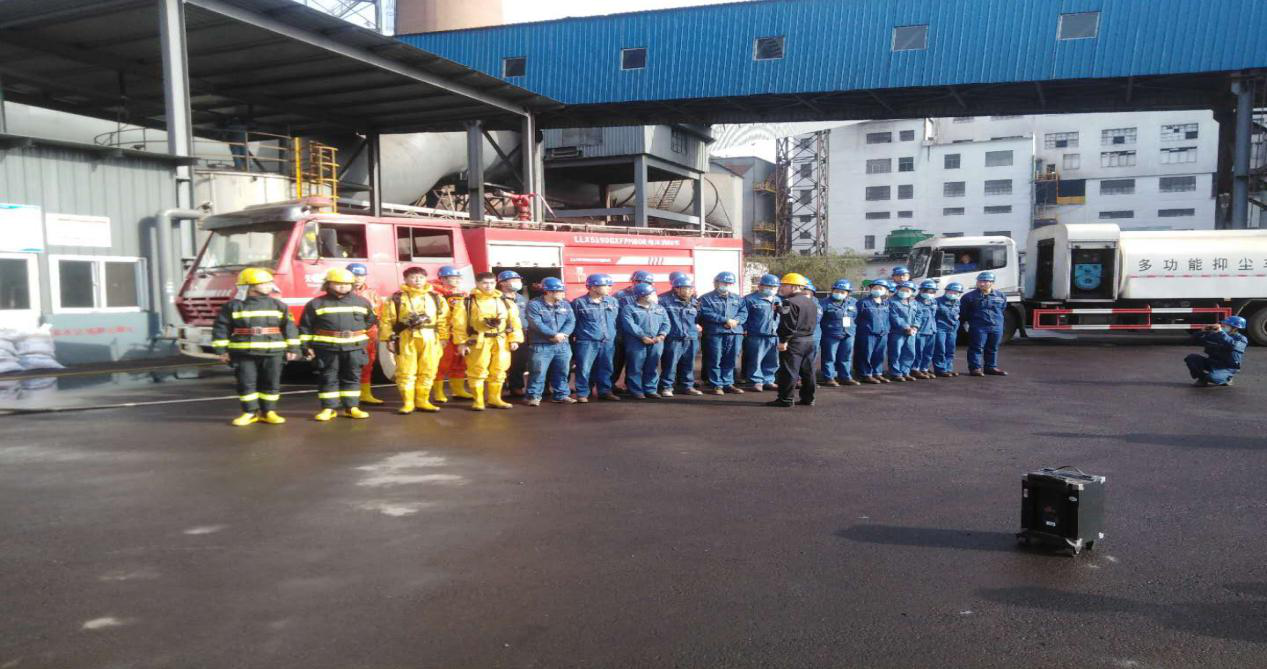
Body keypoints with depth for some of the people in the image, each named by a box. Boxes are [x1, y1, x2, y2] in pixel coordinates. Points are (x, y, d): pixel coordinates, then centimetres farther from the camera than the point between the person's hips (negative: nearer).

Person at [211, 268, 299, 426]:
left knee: (271, 383, 4)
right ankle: (250, 412, 13)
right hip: (244, 353, -1)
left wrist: (292, 348, 1)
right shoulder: (233, 306, 0)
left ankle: (268, 412, 14)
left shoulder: (278, 305, 4)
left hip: (273, 352, 1)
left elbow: (289, 327, 6)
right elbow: (221, 328, 3)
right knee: (246, 383, 2)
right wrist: (222, 350, -1)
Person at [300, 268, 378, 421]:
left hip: (354, 347, 2)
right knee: (328, 379, 3)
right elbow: (305, 327, 2)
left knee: (352, 378, 6)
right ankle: (328, 408, 10)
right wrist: (307, 345, -2)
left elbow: (371, 320, 22)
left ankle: (352, 407, 13)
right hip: (327, 348, -2)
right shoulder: (316, 303, 0)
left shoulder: (362, 302, 7)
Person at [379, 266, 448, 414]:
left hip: (430, 339, 2)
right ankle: (407, 403, 10)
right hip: (406, 339, -2)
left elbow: (443, 319, 9)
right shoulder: (397, 298, 1)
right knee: (406, 372, 0)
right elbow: (386, 320, 1)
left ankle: (422, 401, 18)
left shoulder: (436, 297, 9)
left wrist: (443, 338, 4)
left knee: (428, 371, 6)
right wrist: (389, 338, -3)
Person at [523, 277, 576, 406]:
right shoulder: (534, 305, -8)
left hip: (563, 346, 5)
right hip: (541, 346, -5)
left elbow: (571, 321, 2)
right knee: (538, 372, -4)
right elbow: (536, 324, -18)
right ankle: (533, 396, 6)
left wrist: (563, 334, -17)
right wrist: (554, 335, -20)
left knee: (562, 372, 10)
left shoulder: (565, 305, 10)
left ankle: (561, 395, 22)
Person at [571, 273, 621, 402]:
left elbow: (617, 319, 15)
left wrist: (613, 334, 14)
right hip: (587, 342, -4)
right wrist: (578, 335, 2)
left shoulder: (613, 301, 6)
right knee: (584, 369, -1)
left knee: (605, 368, 11)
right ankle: (582, 393, 8)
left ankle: (605, 391, 22)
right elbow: (573, 322, 0)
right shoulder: (579, 303, -7)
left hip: (608, 342, 4)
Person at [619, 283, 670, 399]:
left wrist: (661, 335, -9)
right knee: (636, 367, -2)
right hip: (637, 343, -5)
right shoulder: (629, 308, -1)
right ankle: (636, 391, 6)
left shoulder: (659, 308, 18)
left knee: (652, 368, 8)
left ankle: (650, 390, 17)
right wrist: (643, 337, -19)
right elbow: (629, 325, -13)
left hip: (656, 342, 5)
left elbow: (665, 323, 11)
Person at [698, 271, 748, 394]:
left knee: (729, 361, 10)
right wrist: (726, 320, -17)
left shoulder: (737, 299, 17)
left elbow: (743, 313, 9)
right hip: (715, 333, -5)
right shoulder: (707, 298, 0)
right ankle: (716, 385, 4)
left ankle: (728, 383, 19)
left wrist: (736, 321, -13)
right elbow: (707, 314, -13)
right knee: (715, 361, -3)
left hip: (734, 333, 5)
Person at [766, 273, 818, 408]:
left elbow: (788, 324, -21)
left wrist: (783, 340, -16)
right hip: (809, 340, 9)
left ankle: (785, 399, -1)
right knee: (807, 371, 12)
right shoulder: (812, 301, 13)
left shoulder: (790, 302, -16)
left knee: (789, 372, -4)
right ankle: (808, 398, 17)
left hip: (794, 341, -9)